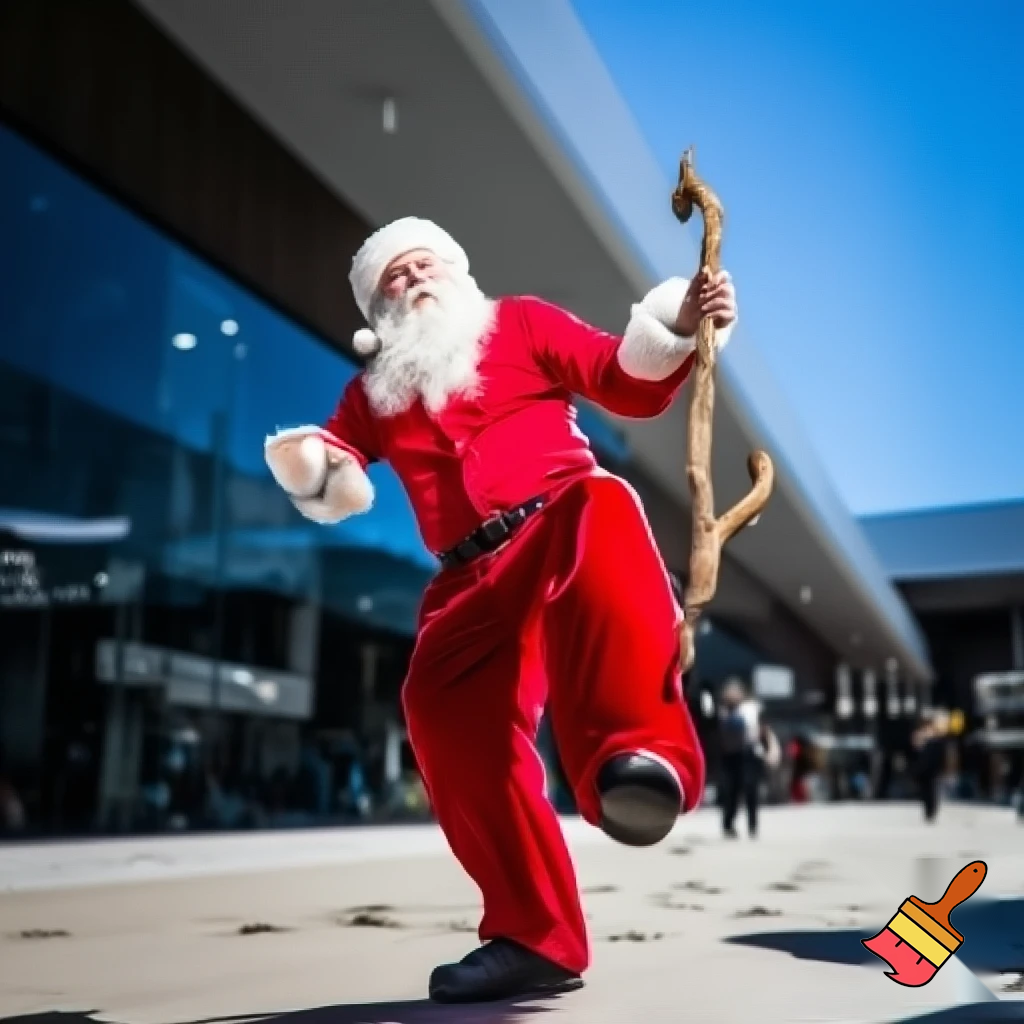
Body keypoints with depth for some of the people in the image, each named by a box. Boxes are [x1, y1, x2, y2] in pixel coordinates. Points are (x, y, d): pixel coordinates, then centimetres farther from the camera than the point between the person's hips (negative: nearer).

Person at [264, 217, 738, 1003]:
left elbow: (632, 384, 9)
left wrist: (678, 327, -11)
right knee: (445, 714, -14)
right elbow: (339, 485, 17)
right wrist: (309, 466, -7)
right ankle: (535, 938, -4)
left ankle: (638, 755, -57)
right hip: (473, 579, 4)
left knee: (601, 519, -39)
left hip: (564, 515, -4)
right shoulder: (375, 388, 25)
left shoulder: (520, 323, 16)